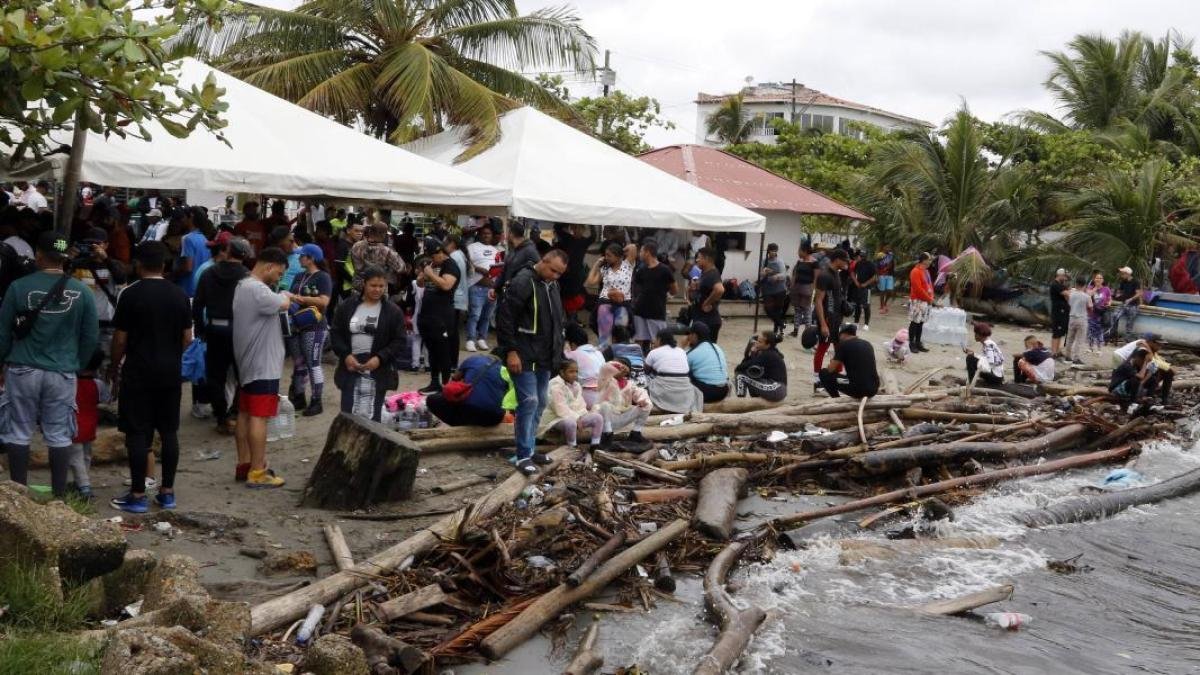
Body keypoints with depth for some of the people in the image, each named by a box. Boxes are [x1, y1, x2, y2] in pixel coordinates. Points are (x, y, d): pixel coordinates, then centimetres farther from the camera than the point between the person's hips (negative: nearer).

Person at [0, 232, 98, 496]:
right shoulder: (81, 292, -3)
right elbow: (90, 338, 3)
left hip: (22, 371, -1)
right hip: (63, 373, 1)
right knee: (59, 437, 7)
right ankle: (59, 495, 11)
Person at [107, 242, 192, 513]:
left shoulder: (130, 294, -9)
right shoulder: (180, 295, 3)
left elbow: (121, 339, -7)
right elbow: (187, 339, 7)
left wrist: (114, 368, 8)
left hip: (138, 373, -4)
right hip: (170, 373, 4)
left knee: (137, 433, 1)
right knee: (169, 432, 9)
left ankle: (138, 495, 4)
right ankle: (167, 492, 13)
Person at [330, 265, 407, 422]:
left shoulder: (393, 311, 0)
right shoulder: (346, 306, 4)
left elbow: (399, 341, -1)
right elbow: (335, 333, 6)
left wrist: (380, 358, -15)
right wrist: (345, 355, -9)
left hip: (378, 371, -1)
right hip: (350, 369, 2)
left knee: (372, 418, 1)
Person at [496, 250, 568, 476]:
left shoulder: (552, 285, 12)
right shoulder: (523, 282, -15)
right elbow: (505, 317, -18)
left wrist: (557, 352, 19)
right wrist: (510, 351, -21)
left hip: (544, 358, 9)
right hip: (524, 357, -8)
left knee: (539, 403, 12)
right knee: (529, 402, -10)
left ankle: (530, 449, 22)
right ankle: (523, 455, -3)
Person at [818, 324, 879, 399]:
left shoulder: (843, 344, -2)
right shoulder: (867, 344, 16)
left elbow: (831, 369, 0)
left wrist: (828, 367, 24)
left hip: (858, 389, -6)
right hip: (873, 390, 6)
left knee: (824, 374, 12)